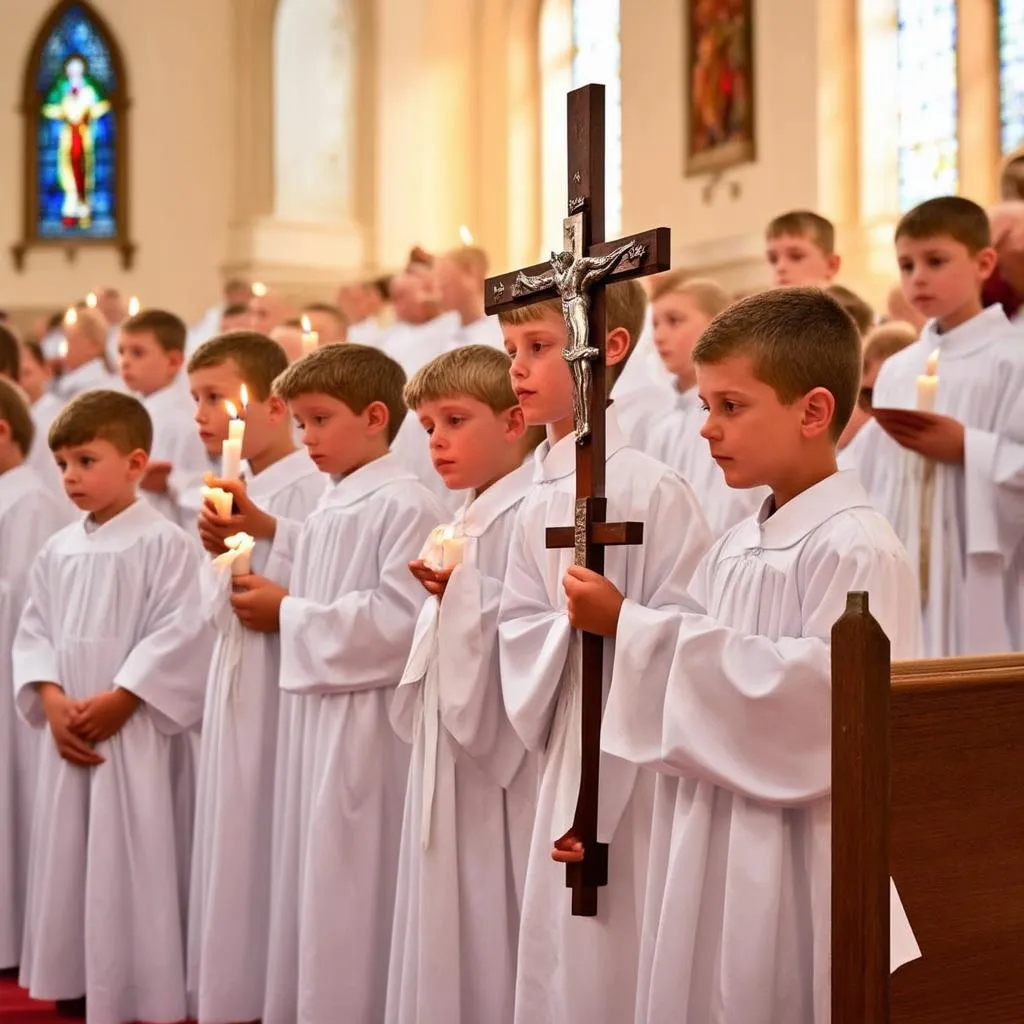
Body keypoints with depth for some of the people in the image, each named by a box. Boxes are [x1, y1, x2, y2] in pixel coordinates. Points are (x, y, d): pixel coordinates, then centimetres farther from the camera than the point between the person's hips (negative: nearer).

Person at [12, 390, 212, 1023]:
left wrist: (118, 699, -16)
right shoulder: (58, 550, 12)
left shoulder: (164, 542, -8)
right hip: (66, 730, 7)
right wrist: (51, 699, -6)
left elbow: (179, 633, -14)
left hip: (132, 730, -6)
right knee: (66, 855, 12)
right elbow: (34, 632, 11)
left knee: (130, 859, -4)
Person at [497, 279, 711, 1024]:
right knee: (560, 952, 16)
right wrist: (572, 626, -11)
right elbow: (521, 626, 7)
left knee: (627, 963, 3)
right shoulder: (537, 503, 8)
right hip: (573, 755, 7)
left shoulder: (652, 488, -14)